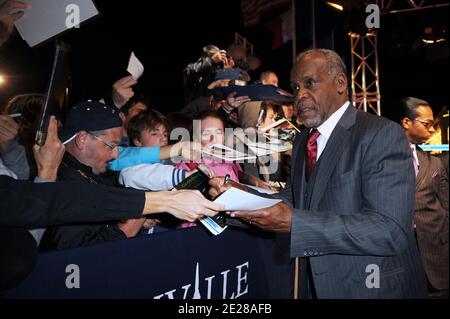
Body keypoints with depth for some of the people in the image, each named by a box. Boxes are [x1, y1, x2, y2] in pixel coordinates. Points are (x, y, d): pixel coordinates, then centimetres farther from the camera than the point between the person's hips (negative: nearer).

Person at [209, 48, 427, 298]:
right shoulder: (302, 141, 7)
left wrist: (294, 222, -32)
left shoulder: (383, 134, -17)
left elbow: (391, 230, -26)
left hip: (371, 288, -6)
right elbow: (291, 200, 8)